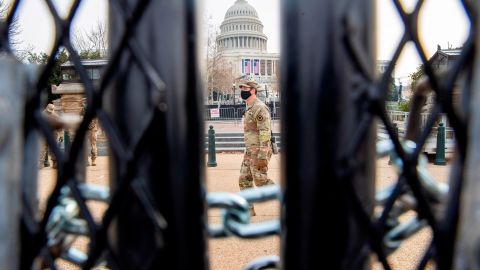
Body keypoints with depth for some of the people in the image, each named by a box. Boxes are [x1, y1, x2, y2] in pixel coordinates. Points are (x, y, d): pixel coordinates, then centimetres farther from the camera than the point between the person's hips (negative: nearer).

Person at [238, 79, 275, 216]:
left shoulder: (259, 108, -16)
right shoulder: (249, 108, 15)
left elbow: (265, 132, -22)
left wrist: (262, 155, -26)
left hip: (258, 152, -10)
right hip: (250, 151, 10)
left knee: (261, 180, -4)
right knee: (244, 179, 7)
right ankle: (248, 209, 15)